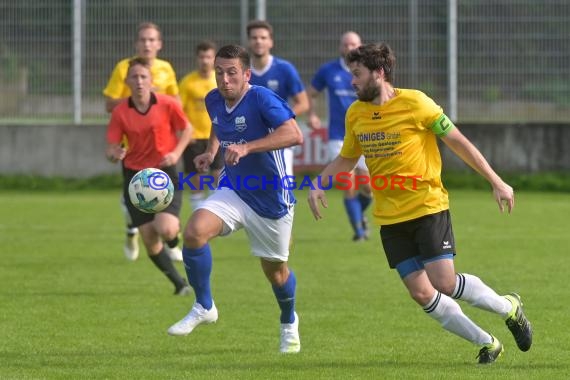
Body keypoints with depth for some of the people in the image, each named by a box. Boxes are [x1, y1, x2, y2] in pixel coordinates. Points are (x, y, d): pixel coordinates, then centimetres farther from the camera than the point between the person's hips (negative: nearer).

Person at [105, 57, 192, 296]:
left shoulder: (167, 105, -9)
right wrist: (114, 155, -29)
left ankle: (176, 229, 18)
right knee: (149, 239, -1)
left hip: (164, 172, -2)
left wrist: (176, 153, -11)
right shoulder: (120, 112, -5)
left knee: (166, 230, -22)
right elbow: (111, 149, -5)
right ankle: (179, 283, 19)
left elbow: (187, 129, 5)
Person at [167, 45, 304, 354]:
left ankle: (289, 323, 43)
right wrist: (210, 151, 4)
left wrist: (246, 147, -41)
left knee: (275, 269, 11)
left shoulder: (261, 99, -22)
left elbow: (294, 134, -35)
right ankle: (204, 307, -4)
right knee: (194, 232, -23)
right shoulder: (213, 101, -1)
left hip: (271, 198, -4)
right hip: (233, 190, 5)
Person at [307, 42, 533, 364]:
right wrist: (319, 184, 3)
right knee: (422, 294, -3)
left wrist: (497, 182, -6)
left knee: (444, 284, -15)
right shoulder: (355, 114, 5)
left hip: (428, 207, -5)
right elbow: (346, 159, 21)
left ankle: (509, 308, 12)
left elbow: (458, 142, -6)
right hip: (390, 218, 5)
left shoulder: (415, 103, -11)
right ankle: (487, 343, 11)